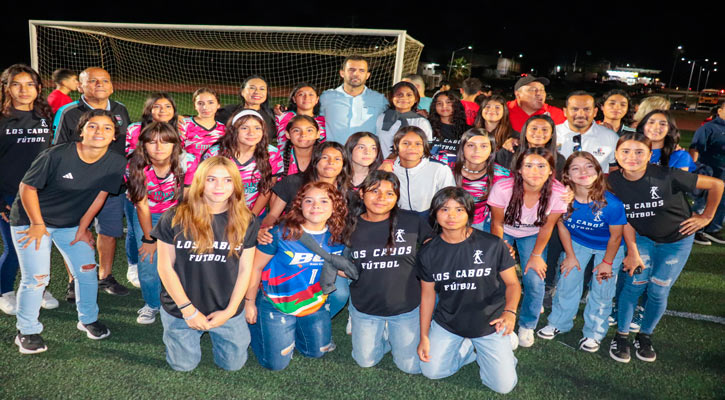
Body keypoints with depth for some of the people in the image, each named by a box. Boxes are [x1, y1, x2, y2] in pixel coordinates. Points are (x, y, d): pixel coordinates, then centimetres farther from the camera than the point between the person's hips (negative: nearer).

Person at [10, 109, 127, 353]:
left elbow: (100, 196, -3)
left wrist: (83, 228, 0)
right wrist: (38, 225, -11)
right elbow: (27, 188, -15)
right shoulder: (57, 155, -26)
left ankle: (88, 319, 27)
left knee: (87, 271, 3)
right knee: (36, 278, -6)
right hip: (31, 220, -4)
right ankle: (27, 332, 15)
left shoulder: (116, 163, -14)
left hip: (71, 223, 4)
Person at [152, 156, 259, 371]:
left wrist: (230, 310, -8)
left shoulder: (246, 221, -8)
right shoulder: (175, 218, -14)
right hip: (181, 309, -1)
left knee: (233, 364, 12)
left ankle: (214, 332, 40)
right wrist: (188, 309, -11)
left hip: (228, 310, 1)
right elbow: (165, 268, -10)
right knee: (184, 366, 13)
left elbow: (245, 269, -3)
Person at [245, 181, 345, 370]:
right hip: (276, 304, -4)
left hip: (315, 304, 4)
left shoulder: (337, 237, -12)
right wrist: (249, 302, -5)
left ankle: (292, 330, 44)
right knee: (276, 363, 5)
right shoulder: (282, 233, -24)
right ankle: (255, 324, 31)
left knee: (317, 352, 20)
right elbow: (256, 267, -12)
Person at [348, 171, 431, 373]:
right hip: (364, 307, 2)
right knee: (366, 361, 15)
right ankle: (386, 334, 41)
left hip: (406, 306, -1)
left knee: (411, 366, 7)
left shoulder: (413, 222, -14)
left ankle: (396, 336, 35)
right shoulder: (351, 226, -8)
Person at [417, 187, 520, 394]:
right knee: (431, 371, 2)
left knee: (504, 385, -4)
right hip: (447, 323, 2)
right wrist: (424, 336, 2)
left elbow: (512, 283, -7)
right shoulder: (428, 253, -7)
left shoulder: (492, 245, -16)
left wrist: (510, 311, -27)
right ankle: (468, 347, 25)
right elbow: (428, 293, 2)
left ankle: (485, 352, 26)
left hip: (489, 324, -2)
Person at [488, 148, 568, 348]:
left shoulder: (559, 192, -30)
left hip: (532, 235, 1)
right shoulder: (502, 188, -34)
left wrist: (536, 255, -5)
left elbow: (546, 227, -13)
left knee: (535, 282, -7)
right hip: (505, 231, -1)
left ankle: (527, 326, 21)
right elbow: (497, 223, -16)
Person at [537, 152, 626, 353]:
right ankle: (558, 323, 31)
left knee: (602, 289, 4)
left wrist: (607, 262, -7)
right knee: (567, 281, 8)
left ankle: (594, 333, 26)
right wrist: (570, 256, -1)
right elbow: (562, 225, -8)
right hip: (578, 242, 2)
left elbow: (615, 236, -18)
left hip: (608, 247, -2)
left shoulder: (612, 203, -34)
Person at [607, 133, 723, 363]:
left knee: (658, 291, -2)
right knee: (635, 283, -10)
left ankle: (645, 336, 22)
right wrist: (632, 252, -10)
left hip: (677, 241, -2)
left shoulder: (667, 176, -27)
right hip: (643, 238, 2)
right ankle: (621, 336, 9)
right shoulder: (614, 182, -16)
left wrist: (706, 217, -8)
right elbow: (624, 220, -7)